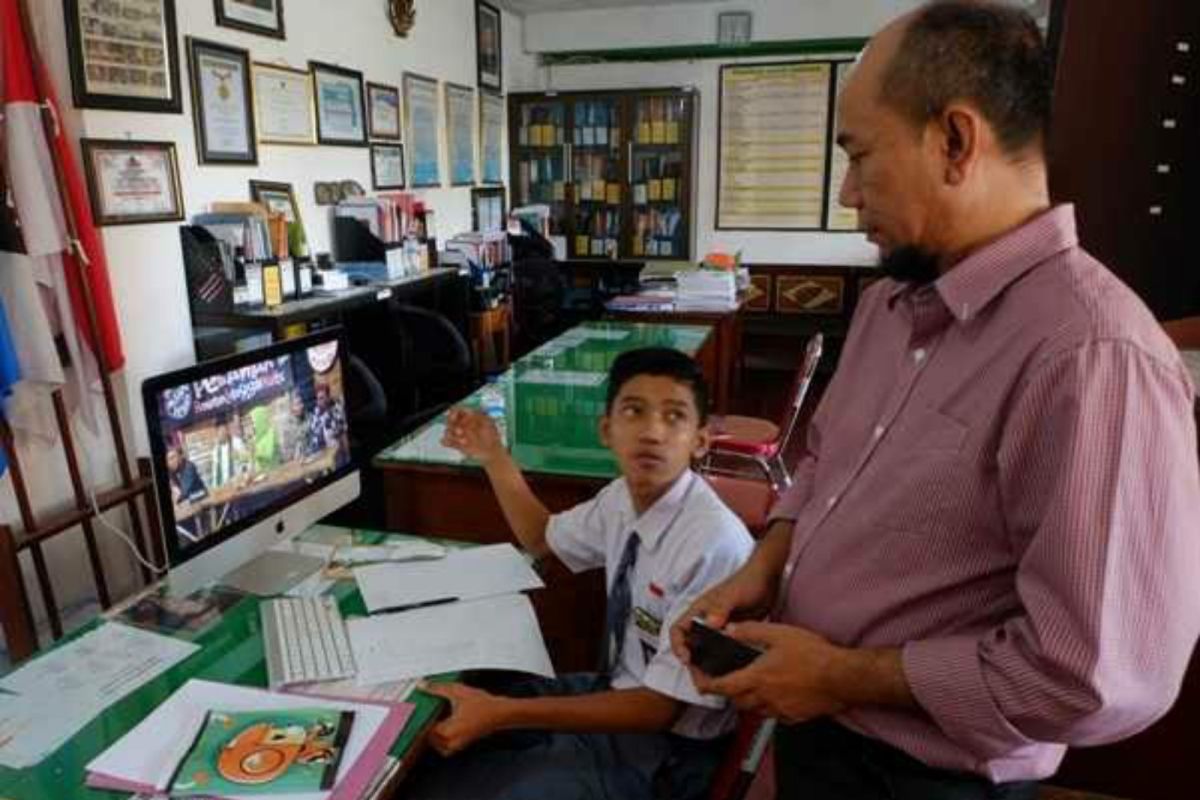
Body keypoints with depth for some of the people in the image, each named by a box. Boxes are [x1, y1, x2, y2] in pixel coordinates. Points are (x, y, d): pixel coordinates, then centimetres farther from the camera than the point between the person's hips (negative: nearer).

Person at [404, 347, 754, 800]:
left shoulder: (714, 545, -29)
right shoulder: (624, 497, -6)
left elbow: (660, 707, -23)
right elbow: (543, 540, 15)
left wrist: (503, 713, -28)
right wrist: (494, 458, 2)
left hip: (662, 749, -6)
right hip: (615, 693, 7)